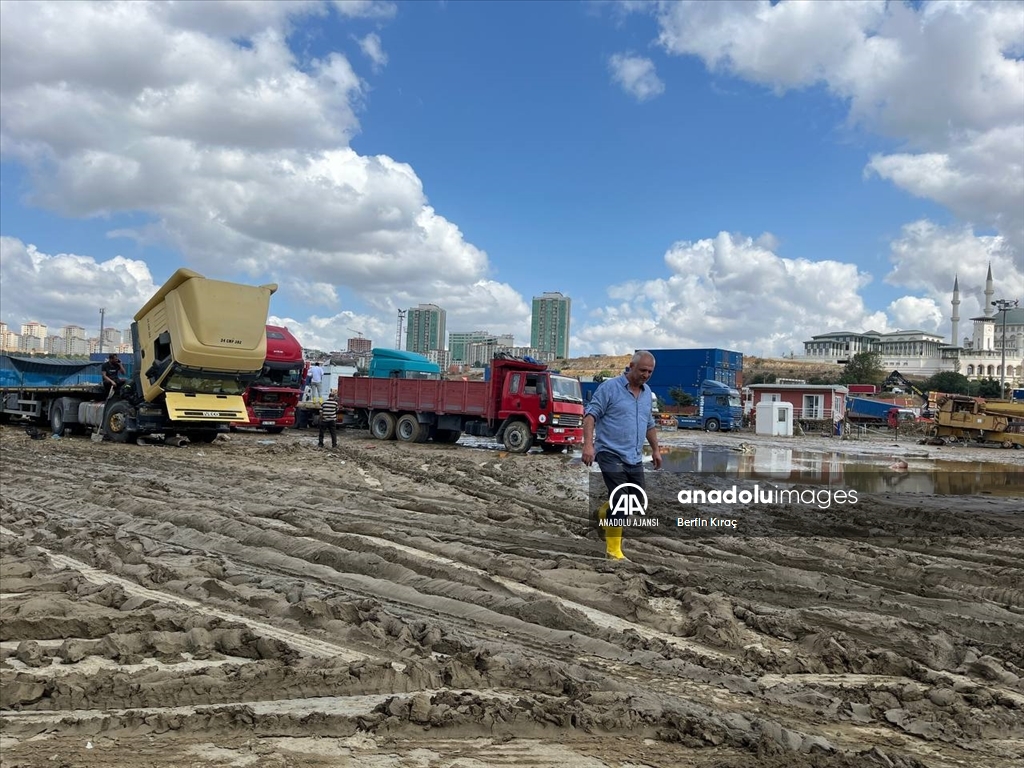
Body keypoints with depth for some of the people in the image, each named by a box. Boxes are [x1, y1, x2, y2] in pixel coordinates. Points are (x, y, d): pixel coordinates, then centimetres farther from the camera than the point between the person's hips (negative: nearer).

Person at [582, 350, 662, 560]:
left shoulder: (647, 393, 14)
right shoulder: (610, 387, -8)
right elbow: (590, 415, -11)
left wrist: (655, 449, 23)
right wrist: (588, 444, -21)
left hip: (635, 458, 7)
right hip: (611, 454, -7)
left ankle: (604, 513, 35)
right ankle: (614, 549, 3)